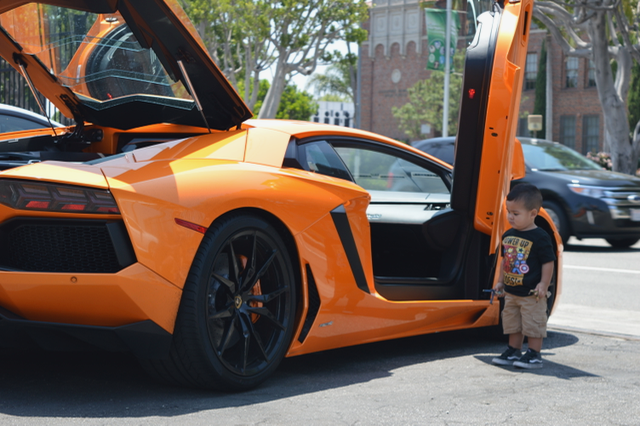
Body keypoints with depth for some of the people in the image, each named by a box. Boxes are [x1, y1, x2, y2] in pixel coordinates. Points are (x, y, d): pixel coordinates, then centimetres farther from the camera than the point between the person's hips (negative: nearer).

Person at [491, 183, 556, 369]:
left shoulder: (540, 237, -15)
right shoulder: (508, 235, 7)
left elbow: (548, 262, -13)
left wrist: (544, 284, -18)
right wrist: (500, 282, 16)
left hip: (532, 294, -7)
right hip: (511, 292, 7)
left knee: (533, 324, 0)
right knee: (512, 324, 16)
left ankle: (534, 355, 8)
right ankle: (513, 352, 27)